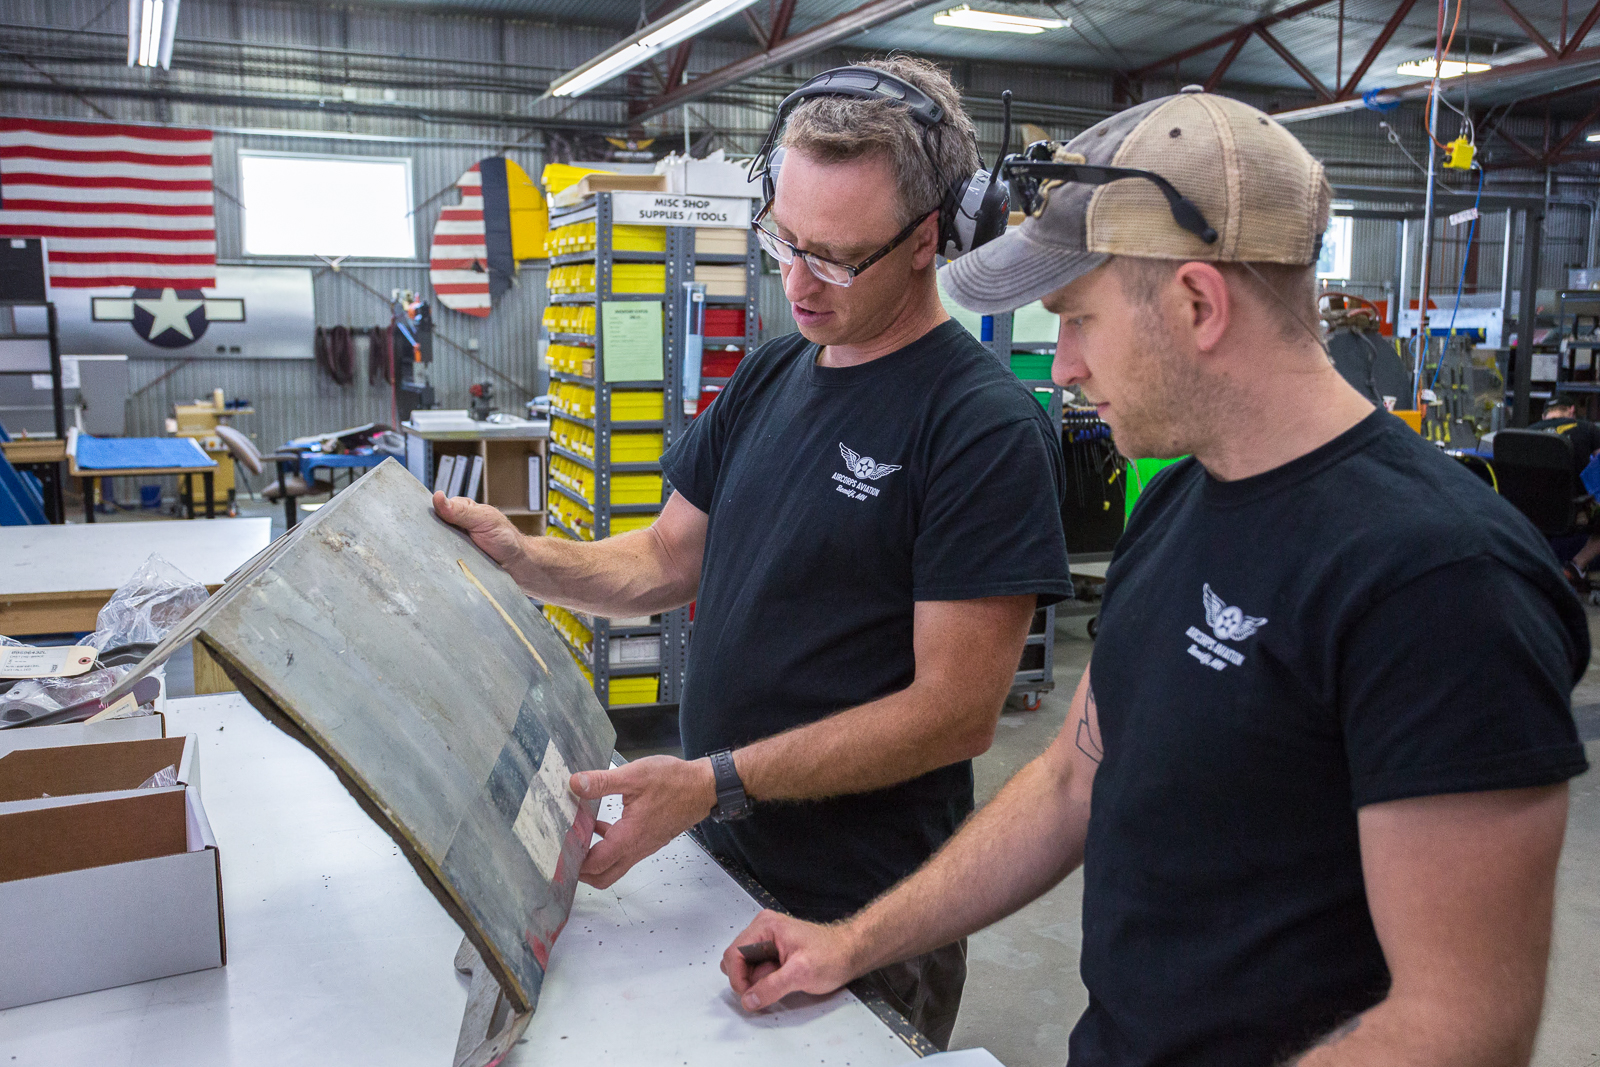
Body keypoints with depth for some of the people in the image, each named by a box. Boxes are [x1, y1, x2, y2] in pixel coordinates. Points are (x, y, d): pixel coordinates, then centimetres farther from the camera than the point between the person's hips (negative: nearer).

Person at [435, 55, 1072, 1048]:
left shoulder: (988, 427, -19)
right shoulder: (769, 377, 5)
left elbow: (956, 711, -21)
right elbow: (668, 561, 9)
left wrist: (715, 781, -25)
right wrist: (520, 554, -8)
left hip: (865, 916, -6)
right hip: (719, 858, 7)